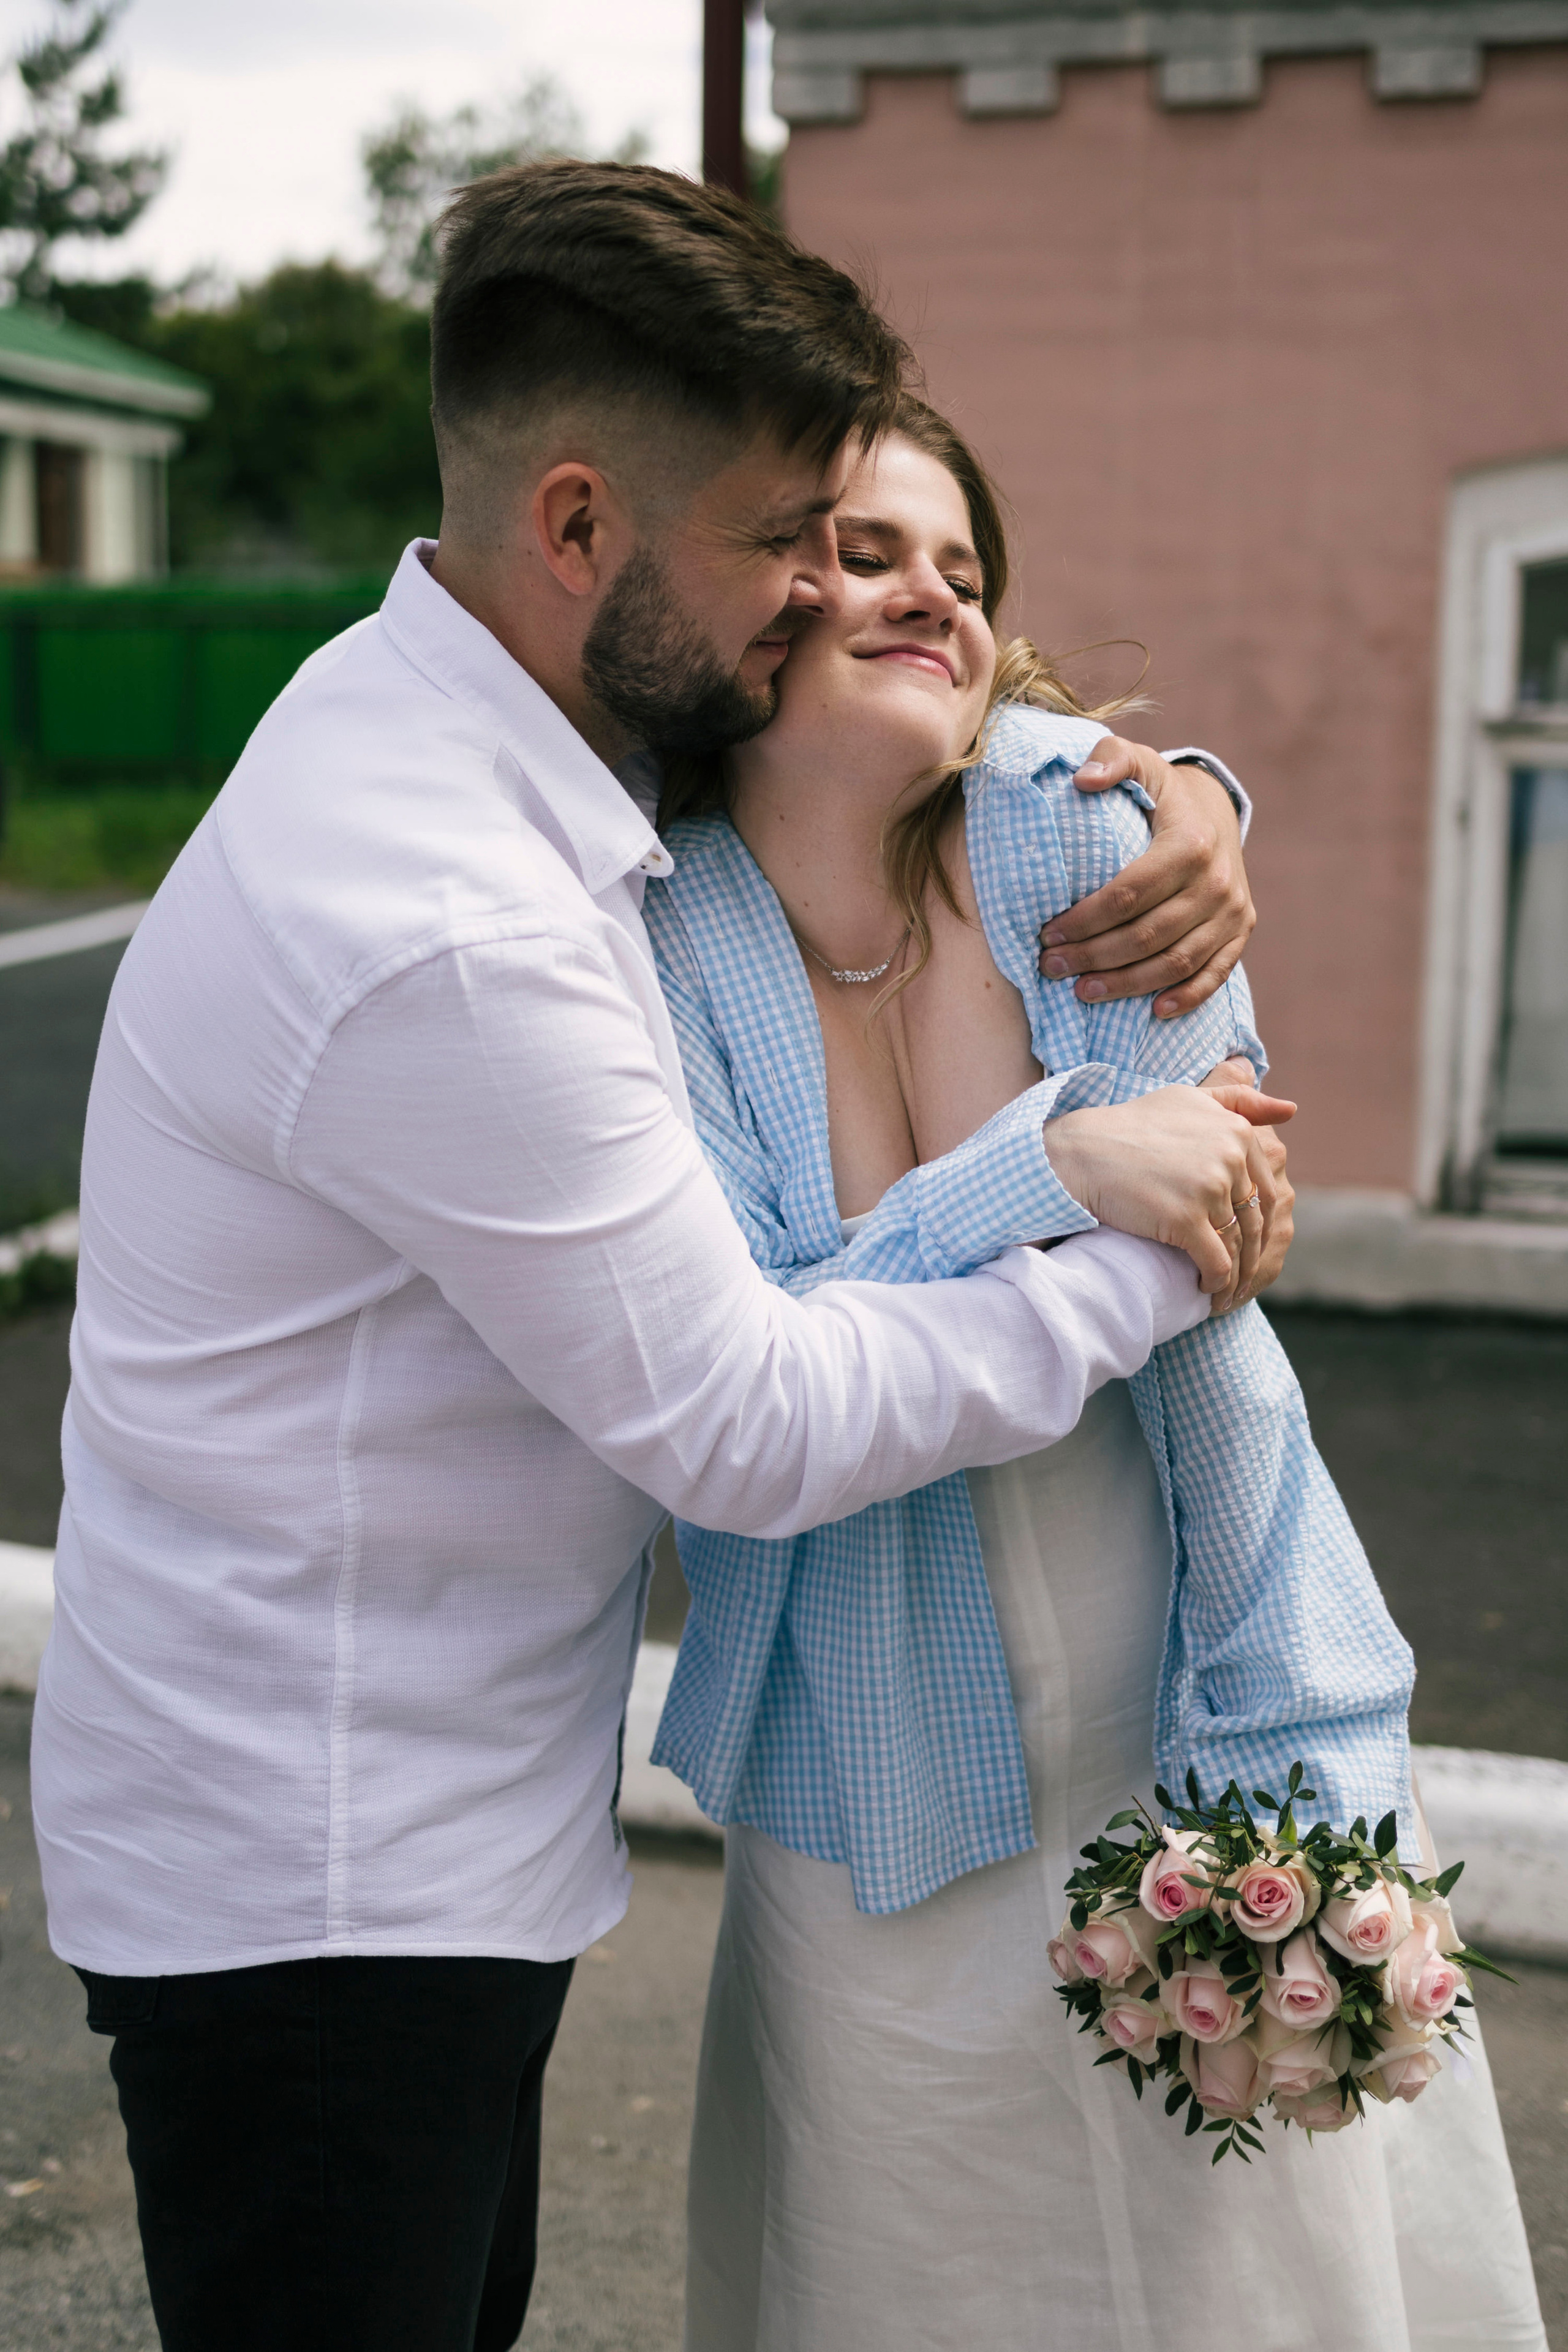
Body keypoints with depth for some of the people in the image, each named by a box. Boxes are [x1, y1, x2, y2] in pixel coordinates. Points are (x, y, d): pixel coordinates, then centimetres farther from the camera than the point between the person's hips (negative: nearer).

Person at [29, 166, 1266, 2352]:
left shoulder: (460, 708, 2)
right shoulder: (441, 938, -30)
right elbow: (751, 1428, -23)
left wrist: (1177, 796, -5)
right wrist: (1137, 1257, -13)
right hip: (312, 1889, -9)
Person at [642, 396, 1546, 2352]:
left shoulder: (1076, 823, -9)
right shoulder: (654, 943, -9)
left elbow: (1209, 1295, -9)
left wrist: (1296, 1779, -10)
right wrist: (1061, 1171, -27)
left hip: (1198, 1731, 1)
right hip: (877, 1810, 0)